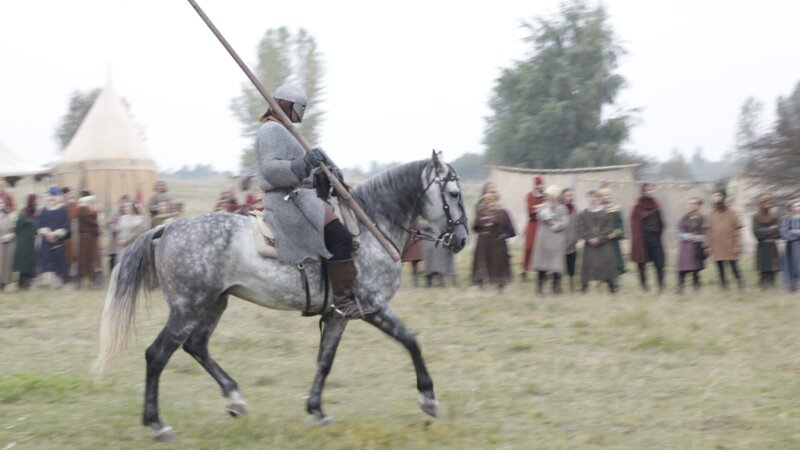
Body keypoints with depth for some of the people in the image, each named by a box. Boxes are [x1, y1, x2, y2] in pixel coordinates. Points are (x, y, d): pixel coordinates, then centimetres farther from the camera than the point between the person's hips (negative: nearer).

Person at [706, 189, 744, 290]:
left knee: (735, 270, -2)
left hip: (730, 248, -3)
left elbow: (737, 230, -2)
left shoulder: (731, 212, -1)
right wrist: (709, 246, 5)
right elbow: (708, 231, 9)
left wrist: (737, 245, -7)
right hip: (717, 249, 3)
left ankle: (741, 288, 7)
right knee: (721, 272, 5)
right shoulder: (711, 214, 7)